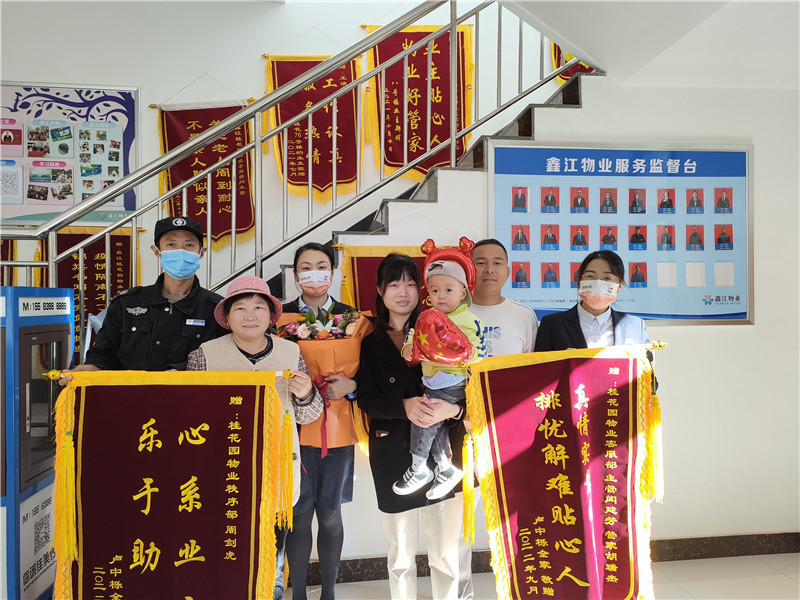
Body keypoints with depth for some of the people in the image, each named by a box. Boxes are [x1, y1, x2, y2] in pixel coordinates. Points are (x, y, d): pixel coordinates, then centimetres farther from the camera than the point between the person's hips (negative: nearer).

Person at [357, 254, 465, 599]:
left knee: (446, 553, 7)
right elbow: (366, 399, -2)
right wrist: (404, 405, -20)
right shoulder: (370, 344, 7)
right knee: (400, 554, 13)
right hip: (393, 456, 1)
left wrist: (453, 409, -23)